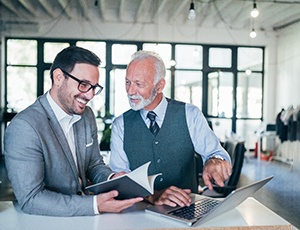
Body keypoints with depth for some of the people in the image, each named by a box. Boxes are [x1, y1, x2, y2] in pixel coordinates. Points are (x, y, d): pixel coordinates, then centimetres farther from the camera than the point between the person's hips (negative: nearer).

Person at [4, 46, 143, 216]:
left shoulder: (87, 115, 4)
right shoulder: (24, 127, -19)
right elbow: (30, 199, -21)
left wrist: (112, 179, -8)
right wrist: (94, 204, -28)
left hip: (86, 216, 6)